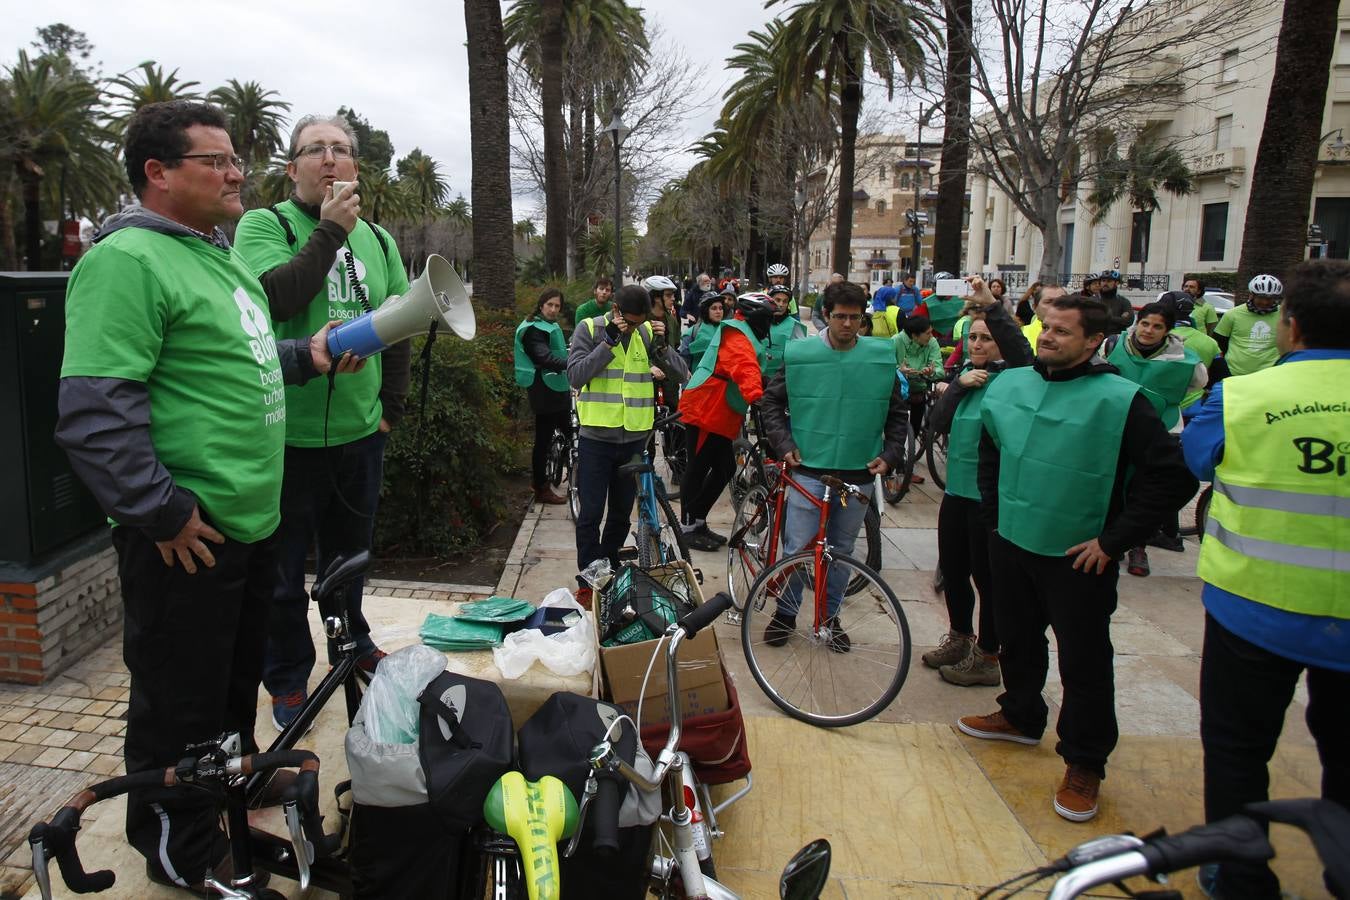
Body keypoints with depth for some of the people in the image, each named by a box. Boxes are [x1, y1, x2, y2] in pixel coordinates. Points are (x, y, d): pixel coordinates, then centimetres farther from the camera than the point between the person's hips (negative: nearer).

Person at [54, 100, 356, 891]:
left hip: (253, 520, 9)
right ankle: (185, 848, 27)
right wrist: (164, 512, -22)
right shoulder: (128, 261, -18)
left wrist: (306, 356, 9)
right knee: (182, 698, 8)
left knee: (240, 670, 26)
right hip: (189, 535, -9)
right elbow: (94, 412, -25)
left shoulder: (222, 253, 14)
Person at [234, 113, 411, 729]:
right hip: (288, 434, -4)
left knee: (351, 554, 22)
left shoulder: (377, 239, 9)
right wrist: (331, 230, -21)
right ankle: (289, 681, 27)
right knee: (284, 570, 9)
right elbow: (274, 298, -25)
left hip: (360, 431, 5)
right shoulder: (263, 225, -6)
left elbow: (400, 327, 15)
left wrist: (392, 407, 10)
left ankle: (352, 644, 43)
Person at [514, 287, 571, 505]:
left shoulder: (551, 326, 16)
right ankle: (542, 489, 4)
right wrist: (569, 364, -44)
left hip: (558, 388, 10)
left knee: (567, 432, 16)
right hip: (544, 391, -10)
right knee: (544, 439, -4)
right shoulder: (533, 329, -15)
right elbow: (544, 357, -30)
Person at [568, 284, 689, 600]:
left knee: (621, 514, 15)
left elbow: (681, 375, 0)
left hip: (634, 438, 3)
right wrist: (610, 341, -22)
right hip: (596, 438, -3)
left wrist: (662, 346, -18)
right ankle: (588, 581, 14)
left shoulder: (648, 332, 1)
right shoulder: (589, 329, -6)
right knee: (591, 515, 0)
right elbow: (576, 376, -17)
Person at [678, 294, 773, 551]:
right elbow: (745, 370, -35)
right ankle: (688, 527, 8)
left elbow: (751, 371, 26)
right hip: (705, 412, -10)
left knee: (725, 468, 11)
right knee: (698, 469, -2)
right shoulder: (737, 338, -16)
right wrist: (756, 398, -50)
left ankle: (697, 522, 21)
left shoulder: (746, 337, 19)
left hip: (718, 416, 10)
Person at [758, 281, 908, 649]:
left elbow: (896, 414, 11)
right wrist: (784, 444, -4)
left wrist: (890, 455, 0)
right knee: (797, 549, -1)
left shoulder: (881, 358, 0)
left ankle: (830, 616, 31)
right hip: (808, 470, -2)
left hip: (858, 474, 2)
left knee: (841, 550, 14)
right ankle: (785, 612, 21)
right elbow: (770, 401, 6)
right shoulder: (800, 354, -4)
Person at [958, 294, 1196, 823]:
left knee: (1083, 663, 5)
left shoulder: (1120, 401, -16)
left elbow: (1172, 479, -15)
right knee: (1017, 641, 22)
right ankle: (1021, 716, 45)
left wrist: (1114, 541, -14)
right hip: (1011, 545, 6)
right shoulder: (1009, 385, 1)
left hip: (1078, 558, -5)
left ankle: (1085, 764, 23)